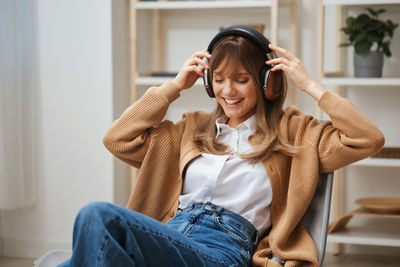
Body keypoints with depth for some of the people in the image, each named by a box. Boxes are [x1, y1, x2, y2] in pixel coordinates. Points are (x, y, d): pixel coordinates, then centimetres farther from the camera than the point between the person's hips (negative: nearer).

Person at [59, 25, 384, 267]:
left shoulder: (290, 131, 18)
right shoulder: (193, 128, 29)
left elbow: (369, 140, 6)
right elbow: (118, 139, 23)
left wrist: (309, 85, 8)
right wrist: (174, 86, 22)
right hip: (164, 238, 5)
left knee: (99, 216, -33)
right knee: (97, 215, -35)